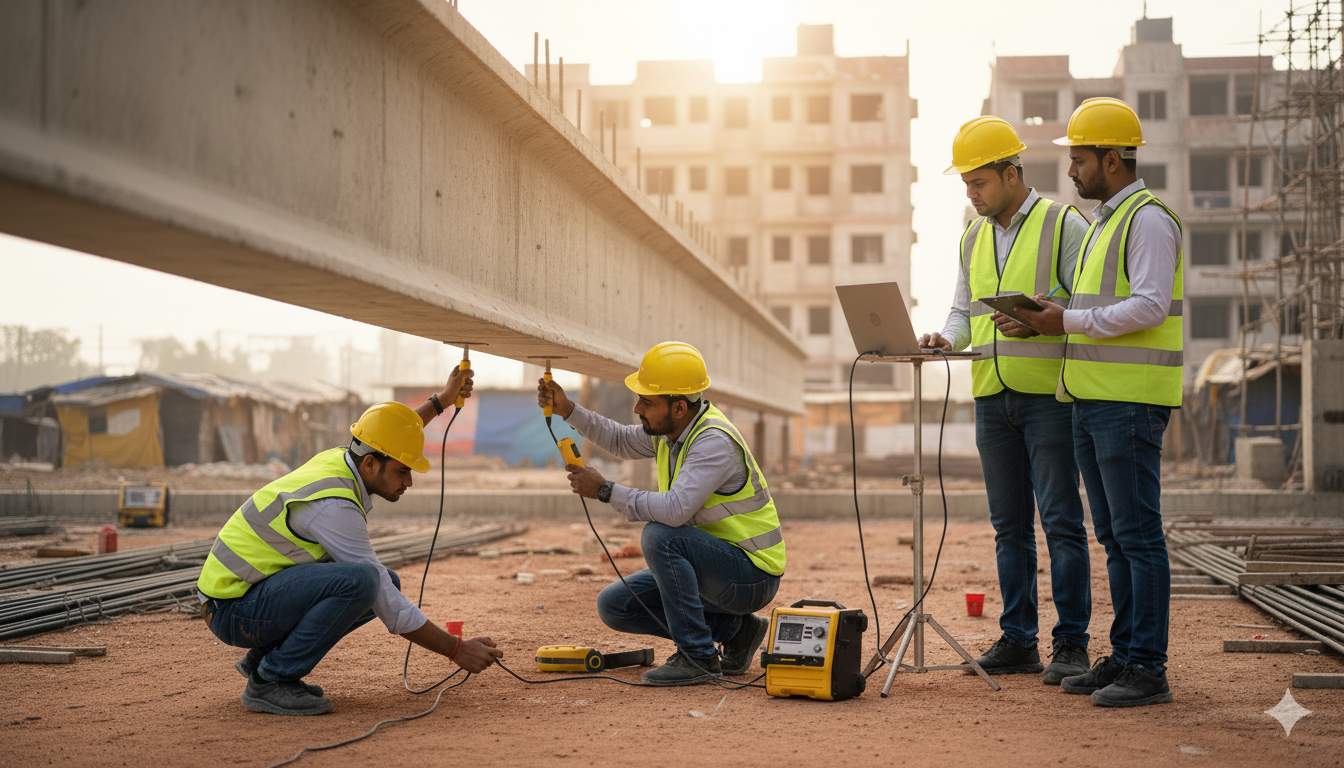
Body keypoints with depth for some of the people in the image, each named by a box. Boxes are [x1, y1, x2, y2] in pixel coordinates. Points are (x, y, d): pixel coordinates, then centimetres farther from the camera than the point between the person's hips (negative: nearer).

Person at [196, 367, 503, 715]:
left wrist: (442, 399, 27)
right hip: (235, 611, -10)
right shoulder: (334, 506, -26)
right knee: (359, 580, -30)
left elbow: (383, 436, 29)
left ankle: (266, 658, 10)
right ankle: (269, 681, -16)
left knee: (387, 582, 7)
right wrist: (457, 650, -18)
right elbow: (390, 609, -23)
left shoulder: (339, 460, 1)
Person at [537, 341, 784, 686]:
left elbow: (674, 509, -39)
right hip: (710, 565, 9)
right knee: (614, 606, 4)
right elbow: (622, 440, 21)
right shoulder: (671, 429, 2)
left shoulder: (714, 442, -26)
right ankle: (734, 629, 9)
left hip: (751, 575, -9)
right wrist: (567, 409, 8)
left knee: (660, 536, -31)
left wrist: (605, 490, -28)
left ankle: (697, 656, -19)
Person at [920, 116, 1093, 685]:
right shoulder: (973, 239, 16)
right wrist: (946, 339, -1)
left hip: (1050, 392, -6)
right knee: (1009, 525, 9)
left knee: (1061, 520, -5)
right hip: (992, 397, 6)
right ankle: (1017, 640, 15)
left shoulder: (1064, 225, -3)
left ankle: (1071, 643, 1)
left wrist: (1039, 324, -22)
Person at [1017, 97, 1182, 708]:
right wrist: (1047, 321, 11)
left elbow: (1149, 307, -20)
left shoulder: (1148, 219, -9)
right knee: (1114, 538, 12)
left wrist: (1069, 322, -18)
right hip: (1093, 399, 10)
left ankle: (1147, 669, -3)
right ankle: (1124, 656, 19)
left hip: (1129, 402, -10)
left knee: (1138, 536, -7)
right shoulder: (1103, 222, 21)